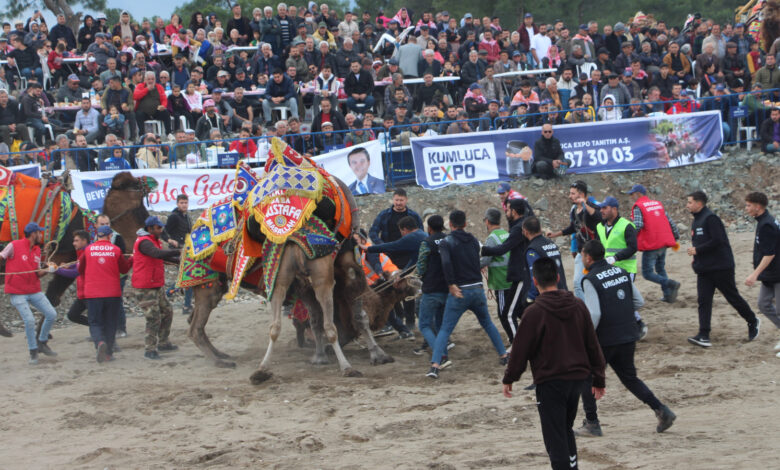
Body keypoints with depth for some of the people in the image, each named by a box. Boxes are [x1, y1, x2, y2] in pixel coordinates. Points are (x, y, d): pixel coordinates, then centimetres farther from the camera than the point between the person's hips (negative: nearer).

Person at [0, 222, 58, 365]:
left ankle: (42, 343, 18)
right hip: (17, 293, -6)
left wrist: (47, 270, -9)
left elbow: (37, 274, 10)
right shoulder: (14, 246, -9)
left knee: (51, 314, -2)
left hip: (34, 291, 6)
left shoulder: (37, 250, 10)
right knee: (29, 320, -17)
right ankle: (33, 352, 2)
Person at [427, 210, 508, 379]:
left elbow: (446, 263, -23)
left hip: (459, 292, -4)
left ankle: (435, 365, -14)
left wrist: (451, 284, -17)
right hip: (477, 289, 4)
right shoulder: (473, 240, 11)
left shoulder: (446, 242, -6)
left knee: (445, 329, -1)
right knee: (487, 323, 25)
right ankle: (503, 355, 28)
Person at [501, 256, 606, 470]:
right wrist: (598, 379, 17)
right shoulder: (578, 306, 3)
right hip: (577, 379, 6)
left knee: (555, 437, -2)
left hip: (550, 382, -6)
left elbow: (521, 349, -8)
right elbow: (593, 345, 9)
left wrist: (509, 379, 5)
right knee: (566, 429, 23)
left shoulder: (535, 312, -14)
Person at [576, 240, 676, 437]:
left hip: (605, 339, -6)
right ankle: (661, 410, 7)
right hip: (629, 336, 6)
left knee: (587, 378, 10)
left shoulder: (590, 280, -13)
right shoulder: (621, 272, 7)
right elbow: (639, 301, 11)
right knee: (630, 378, 18)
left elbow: (594, 314, -21)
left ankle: (591, 424, 10)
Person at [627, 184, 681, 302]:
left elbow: (638, 225, -21)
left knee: (647, 273, -2)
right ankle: (668, 295, 14)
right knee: (660, 269, 21)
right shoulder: (658, 204, 15)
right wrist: (676, 237, 23)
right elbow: (670, 222, 15)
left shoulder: (638, 207, -6)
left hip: (651, 245, -7)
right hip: (663, 244, 7)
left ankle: (670, 284, -20)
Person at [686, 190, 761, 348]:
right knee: (704, 301, -3)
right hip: (704, 269, 8)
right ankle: (704, 336, -8)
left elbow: (717, 240, -24)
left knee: (733, 297, 5)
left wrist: (697, 250, -20)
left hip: (721, 268, -8)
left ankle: (753, 321, 26)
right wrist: (697, 260, 9)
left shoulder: (710, 218, -16)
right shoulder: (697, 220, 14)